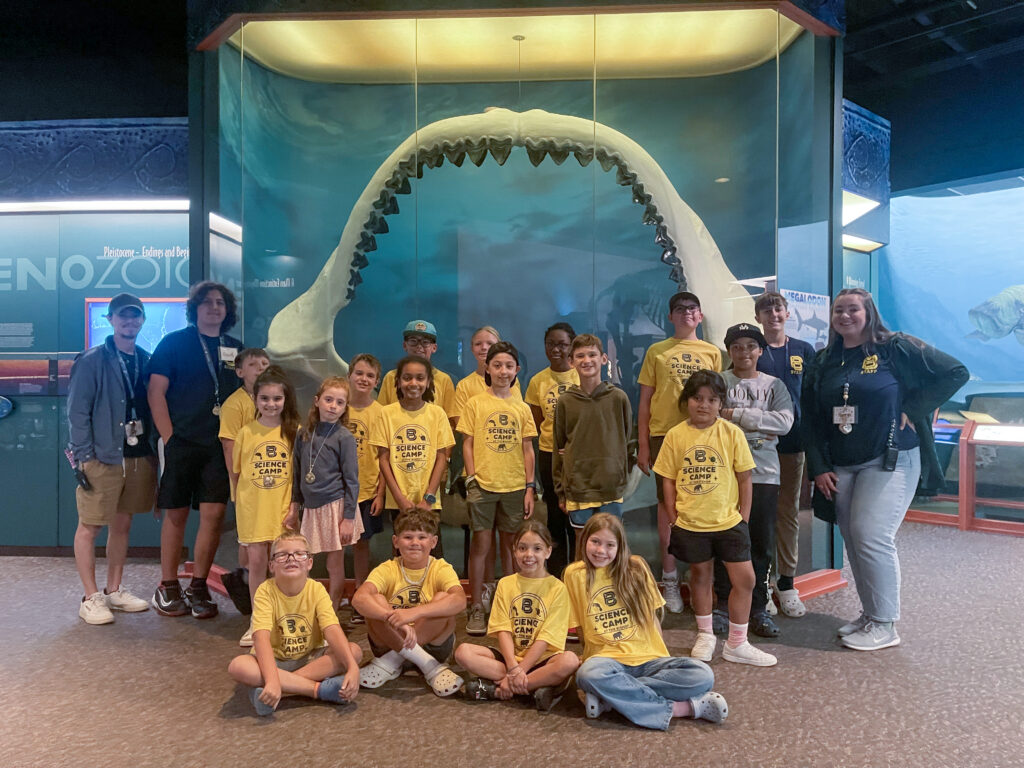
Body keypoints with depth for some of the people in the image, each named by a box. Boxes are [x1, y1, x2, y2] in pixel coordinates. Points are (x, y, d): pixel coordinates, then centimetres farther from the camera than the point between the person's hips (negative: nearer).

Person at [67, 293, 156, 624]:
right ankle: (91, 598, 12)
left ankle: (114, 591, 26)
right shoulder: (92, 361, -6)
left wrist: (154, 450, 6)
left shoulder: (147, 361, 9)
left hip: (139, 456, 5)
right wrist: (83, 457, -13)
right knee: (89, 527, 1)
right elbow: (77, 411, -8)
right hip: (102, 457, -5)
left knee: (122, 525, 14)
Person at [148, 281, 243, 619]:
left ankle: (198, 587, 14)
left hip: (219, 445, 3)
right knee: (176, 514, 5)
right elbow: (156, 392, -2)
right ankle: (167, 588, 19)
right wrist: (169, 437, -8)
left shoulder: (236, 349, 12)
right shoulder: (174, 343, 2)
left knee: (214, 514, 0)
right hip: (181, 441, -2)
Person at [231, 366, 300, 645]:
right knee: (256, 562, 7)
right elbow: (236, 471, 7)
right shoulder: (246, 432, 1)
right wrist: (239, 500, 2)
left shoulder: (294, 432, -3)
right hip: (252, 509, 1)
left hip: (283, 508, -1)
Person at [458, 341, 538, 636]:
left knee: (511, 545, 10)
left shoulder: (522, 408, 8)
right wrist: (470, 478, -7)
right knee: (481, 544, 0)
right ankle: (476, 608, 11)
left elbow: (527, 449, 8)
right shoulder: (475, 404, 2)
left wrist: (530, 487, 4)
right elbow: (467, 444, 2)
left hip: (515, 486, 2)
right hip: (483, 484, -2)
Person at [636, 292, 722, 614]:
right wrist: (643, 446, 1)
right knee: (667, 502, 2)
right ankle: (669, 580, 13)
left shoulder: (712, 353, 10)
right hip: (664, 434, -1)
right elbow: (645, 401, 5)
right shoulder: (657, 352, 7)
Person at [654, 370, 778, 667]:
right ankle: (705, 635, 34)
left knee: (745, 578, 1)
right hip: (690, 523, 0)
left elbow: (744, 477, -1)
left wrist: (743, 515, -2)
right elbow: (668, 478, 2)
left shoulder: (731, 433, -6)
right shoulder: (675, 435, -4)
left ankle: (737, 644, 19)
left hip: (728, 521, 0)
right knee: (700, 575, 15)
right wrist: (675, 513, -2)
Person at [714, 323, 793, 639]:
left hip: (764, 474, 2)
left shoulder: (774, 385, 11)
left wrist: (736, 415, -9)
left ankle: (757, 607, 19)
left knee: (762, 543, 6)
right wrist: (757, 425, -8)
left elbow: (784, 422, -5)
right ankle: (724, 604, 16)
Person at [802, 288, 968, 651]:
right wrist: (819, 467, 3)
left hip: (890, 461, -5)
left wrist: (913, 410, -9)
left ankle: (885, 625, 3)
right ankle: (869, 614, 23)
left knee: (872, 536, -12)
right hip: (841, 467, 6)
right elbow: (811, 418, 10)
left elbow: (955, 373, -4)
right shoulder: (823, 362, 10)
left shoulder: (896, 348, -4)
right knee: (852, 539, 8)